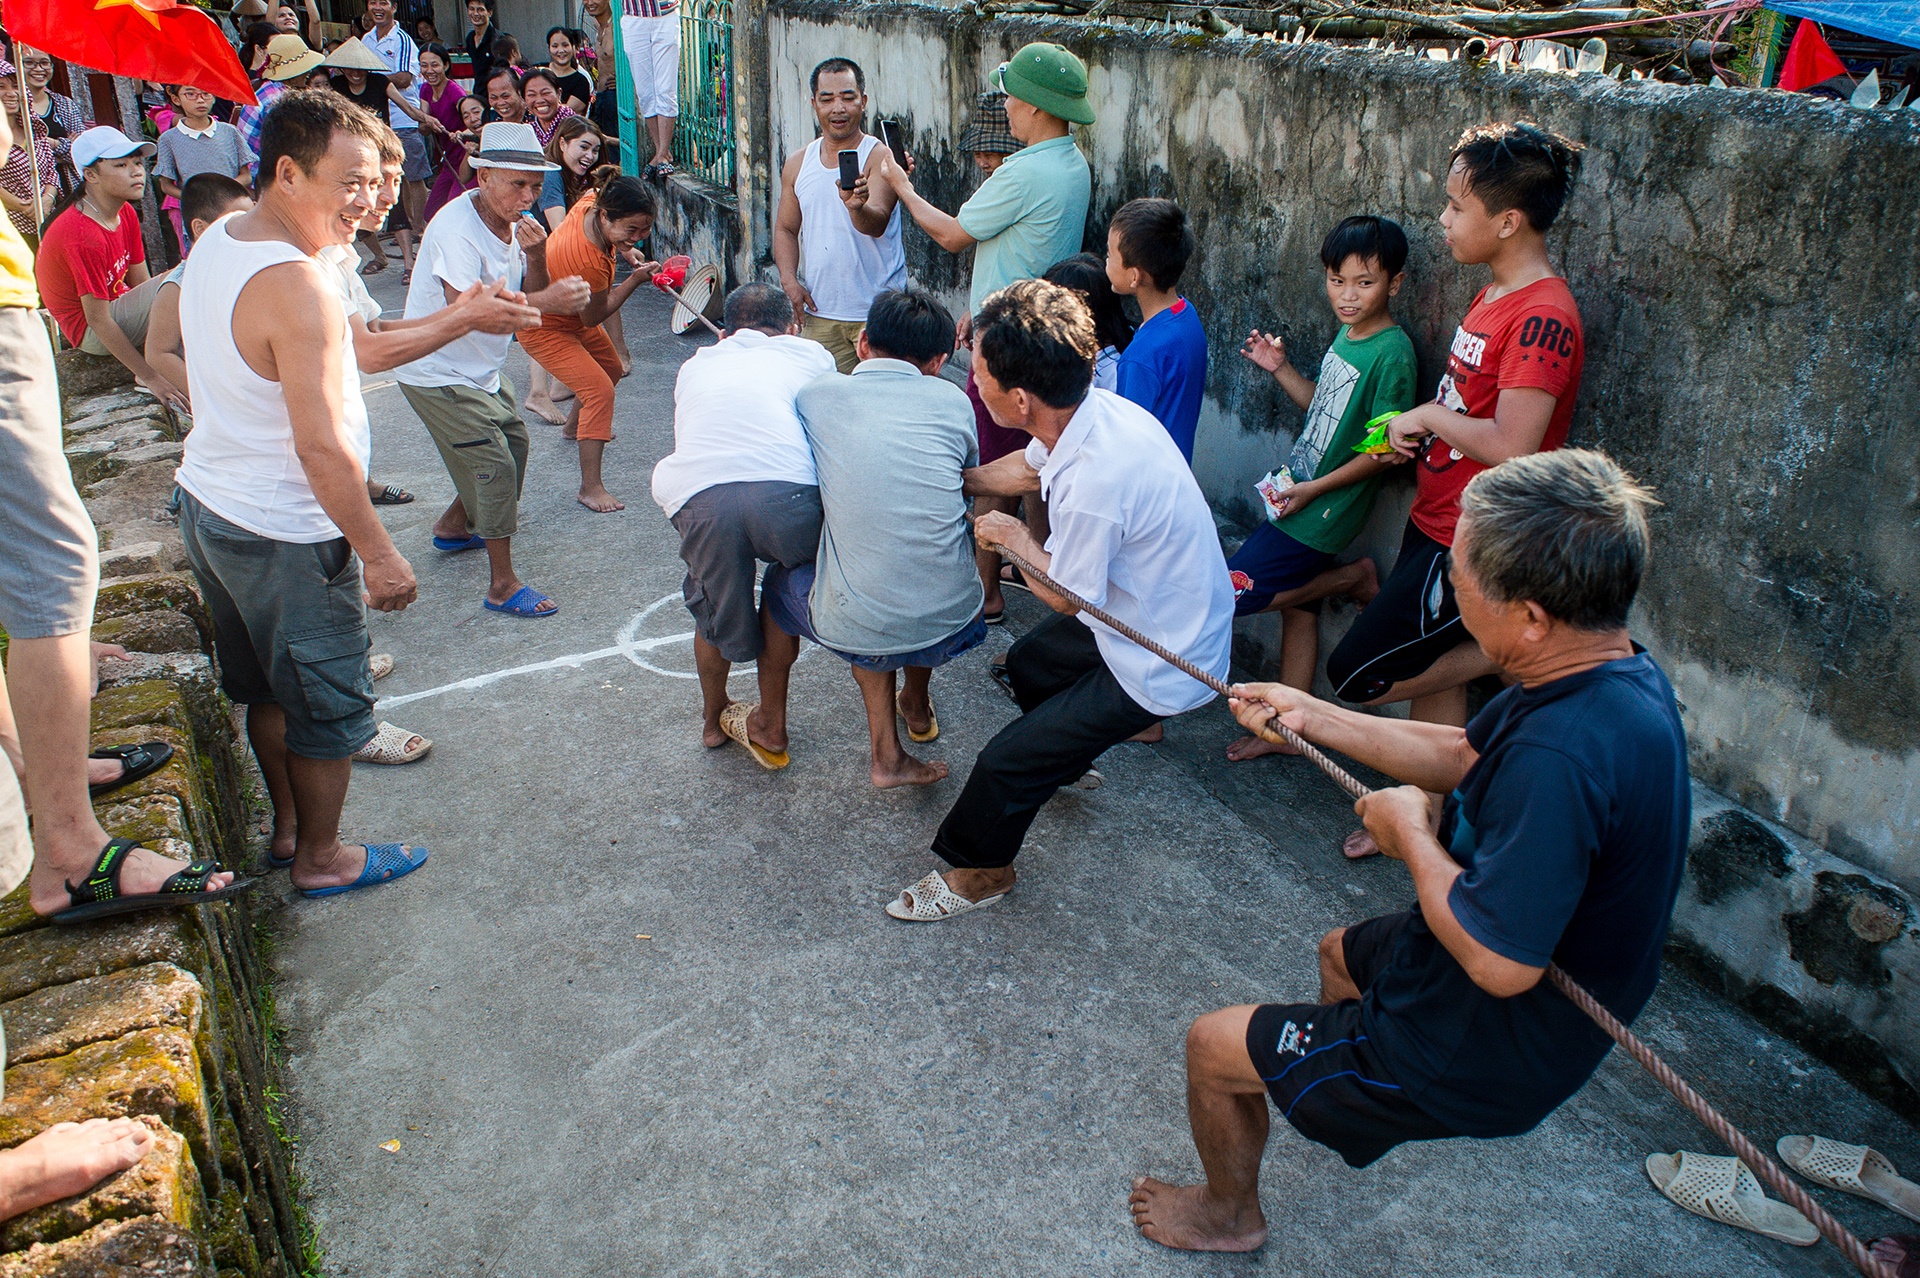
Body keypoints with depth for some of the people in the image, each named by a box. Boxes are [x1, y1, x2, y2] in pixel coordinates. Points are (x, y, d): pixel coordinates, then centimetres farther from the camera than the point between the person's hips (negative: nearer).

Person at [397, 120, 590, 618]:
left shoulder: (513, 221, 1)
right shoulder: (456, 228, -26)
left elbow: (530, 295, 0)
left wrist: (535, 256, -20)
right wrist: (547, 300, -45)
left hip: (481, 369, 9)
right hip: (437, 372, -9)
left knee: (513, 442, 20)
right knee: (494, 464, -13)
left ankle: (453, 526, 41)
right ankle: (503, 585, -5)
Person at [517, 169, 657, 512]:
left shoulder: (590, 202, -21)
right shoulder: (589, 262, -42)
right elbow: (594, 317, -24)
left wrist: (624, 249, -9)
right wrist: (635, 279, -25)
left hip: (570, 314, 10)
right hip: (544, 327, -10)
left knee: (611, 369, 27)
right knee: (599, 390, -21)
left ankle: (575, 425, 56)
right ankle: (590, 488, -16)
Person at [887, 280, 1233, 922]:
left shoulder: (1094, 484, -38)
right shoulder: (1092, 408, -11)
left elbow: (1064, 596, -17)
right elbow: (1025, 468, 14)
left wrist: (1013, 536, -1)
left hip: (1161, 664, -9)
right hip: (1169, 617, 9)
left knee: (1006, 762, -4)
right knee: (1028, 662, 30)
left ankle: (978, 873, 23)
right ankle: (1067, 760, 57)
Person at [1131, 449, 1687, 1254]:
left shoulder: (1563, 751, -41)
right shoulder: (1614, 673, -9)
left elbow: (1500, 961, -37)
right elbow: (1464, 757, 5)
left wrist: (1412, 834, -21)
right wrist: (1313, 718, 1)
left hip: (1485, 1057, -9)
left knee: (1213, 1046, 5)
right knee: (1343, 951, 35)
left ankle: (1228, 1216, 34)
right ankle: (1332, 1105, 61)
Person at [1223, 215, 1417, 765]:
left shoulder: (1393, 354, -21)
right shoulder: (1346, 336, 6)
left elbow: (1382, 452, -21)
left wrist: (1314, 489, -19)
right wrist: (1280, 369, 7)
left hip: (1323, 514, -9)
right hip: (1299, 498, 9)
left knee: (1230, 594, -6)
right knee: (1296, 607, 15)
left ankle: (1351, 578, 8)